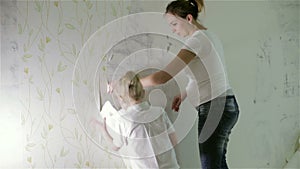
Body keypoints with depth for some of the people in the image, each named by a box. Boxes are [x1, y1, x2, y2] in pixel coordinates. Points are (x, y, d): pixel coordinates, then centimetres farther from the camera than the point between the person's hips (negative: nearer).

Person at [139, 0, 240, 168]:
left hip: (213, 109, -9)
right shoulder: (210, 36, 12)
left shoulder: (197, 40, -17)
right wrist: (184, 94, 11)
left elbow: (162, 77, -23)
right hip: (228, 105, 9)